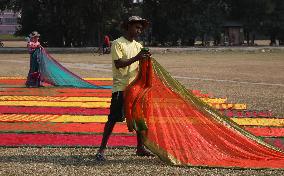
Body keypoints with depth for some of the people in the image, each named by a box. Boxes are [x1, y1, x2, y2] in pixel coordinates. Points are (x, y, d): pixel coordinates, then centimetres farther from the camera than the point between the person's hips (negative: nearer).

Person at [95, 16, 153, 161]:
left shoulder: (138, 46, 13)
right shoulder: (118, 43, -7)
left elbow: (140, 66, 11)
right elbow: (118, 63, -18)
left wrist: (145, 59, -10)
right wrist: (136, 58, -26)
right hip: (121, 87, -7)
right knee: (113, 118, -8)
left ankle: (140, 148, 18)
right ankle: (102, 149, -4)